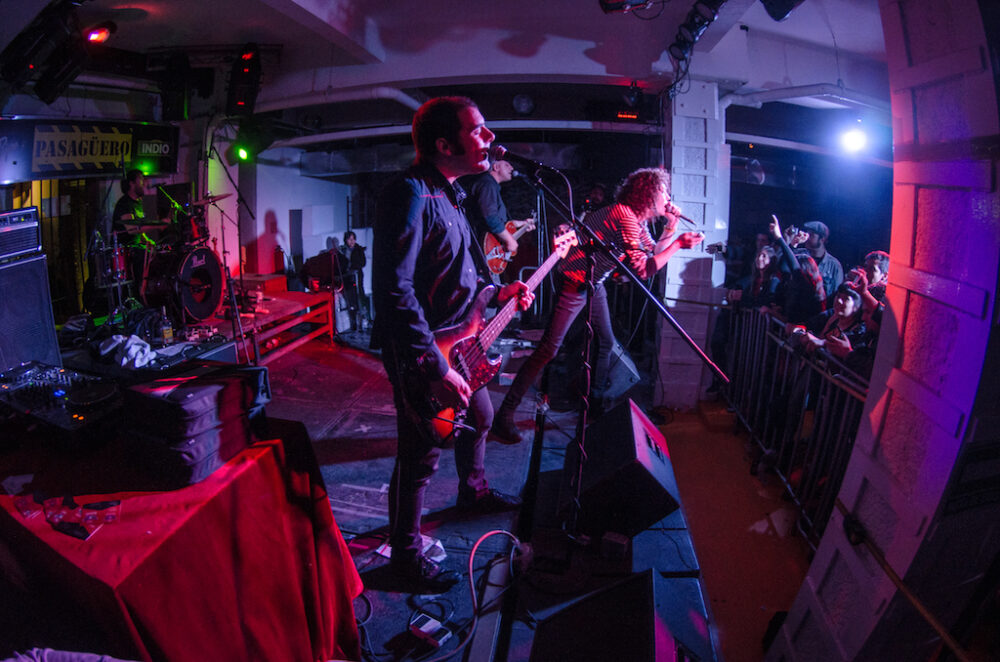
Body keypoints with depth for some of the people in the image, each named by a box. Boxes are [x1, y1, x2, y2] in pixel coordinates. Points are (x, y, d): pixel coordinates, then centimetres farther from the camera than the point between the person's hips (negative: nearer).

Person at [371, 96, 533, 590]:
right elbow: (394, 291, -30)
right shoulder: (411, 194, -23)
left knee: (479, 418, 27)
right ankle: (405, 552, 20)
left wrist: (497, 293, 10)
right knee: (421, 454, 1)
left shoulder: (449, 195, 10)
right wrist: (435, 368, -30)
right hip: (421, 352, -10)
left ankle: (473, 491, 52)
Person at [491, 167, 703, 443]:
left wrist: (670, 227, 4)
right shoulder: (624, 215, -22)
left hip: (594, 284, 10)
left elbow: (654, 253, 15)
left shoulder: (638, 221, 9)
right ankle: (505, 416, -10)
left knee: (606, 342, 15)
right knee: (548, 349, -13)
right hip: (573, 284, -10)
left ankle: (594, 400, 35)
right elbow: (643, 269, -26)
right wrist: (678, 244, -21)